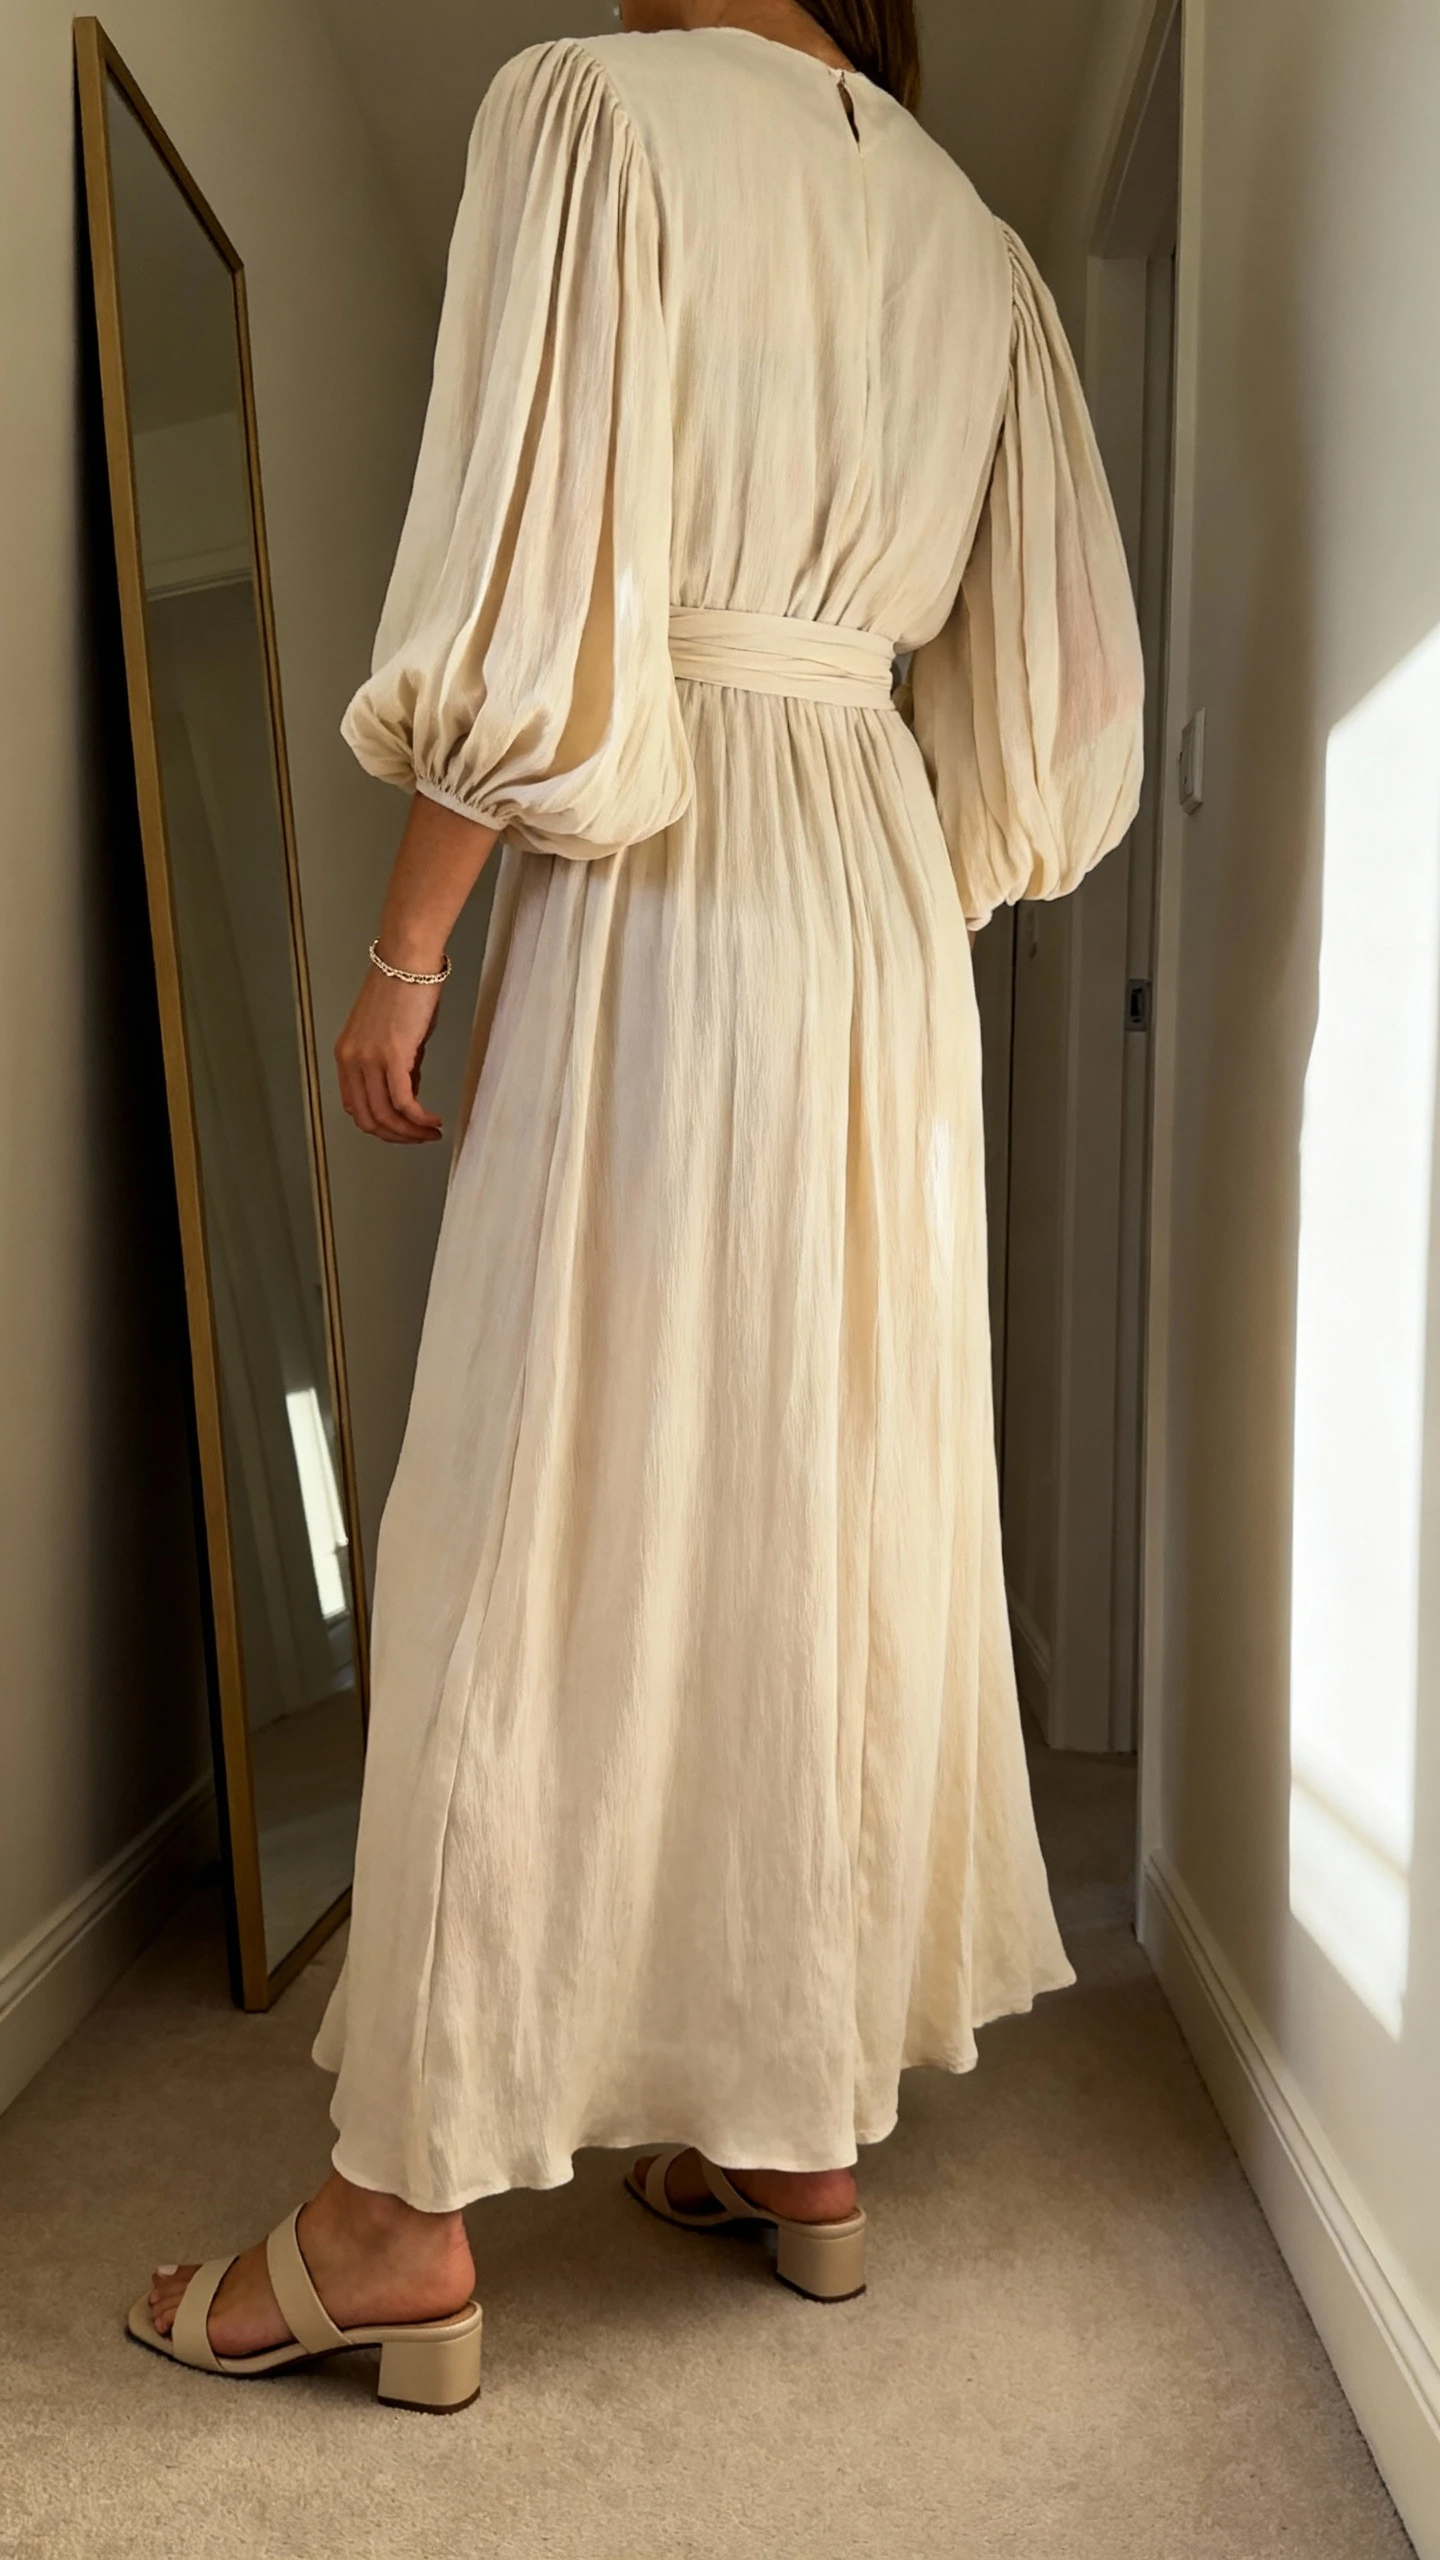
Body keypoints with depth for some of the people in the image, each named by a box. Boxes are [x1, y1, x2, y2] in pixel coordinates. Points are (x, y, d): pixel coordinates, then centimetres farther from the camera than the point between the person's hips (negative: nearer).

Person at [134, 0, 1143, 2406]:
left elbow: (523, 608, -13)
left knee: (543, 1519, -3)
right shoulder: (971, 235, 18)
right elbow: (1057, 714, 15)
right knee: (834, 1507, 9)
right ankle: (807, 2129, 22)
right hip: (886, 911, 7)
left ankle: (406, 2215, 9)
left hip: (653, 909, -6)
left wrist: (401, 949, -7)